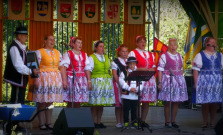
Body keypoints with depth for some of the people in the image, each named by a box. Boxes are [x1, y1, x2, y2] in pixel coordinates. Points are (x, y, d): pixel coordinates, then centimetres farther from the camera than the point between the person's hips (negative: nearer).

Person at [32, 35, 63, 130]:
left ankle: (48, 123, 13)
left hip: (55, 79, 5)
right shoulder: (39, 52, -1)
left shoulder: (57, 53, 15)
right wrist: (35, 79, -16)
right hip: (43, 78, -5)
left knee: (50, 102, 7)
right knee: (42, 103, -4)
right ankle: (41, 123, 1)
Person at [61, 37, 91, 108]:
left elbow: (87, 69, 15)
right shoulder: (68, 54, 1)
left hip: (82, 80, 5)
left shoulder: (84, 55, 18)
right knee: (70, 102, -6)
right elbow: (63, 68, -8)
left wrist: (89, 81, 7)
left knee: (77, 103, 2)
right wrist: (64, 81, -18)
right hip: (71, 80, -5)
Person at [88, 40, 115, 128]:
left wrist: (109, 80, 10)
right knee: (95, 104, -6)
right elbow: (89, 71, -7)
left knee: (101, 104, 5)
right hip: (96, 81, -6)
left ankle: (99, 122, 9)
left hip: (106, 82, 6)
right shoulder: (91, 58, 0)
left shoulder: (106, 58, 19)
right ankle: (94, 122, -1)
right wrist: (89, 82, -16)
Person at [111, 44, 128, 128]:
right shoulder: (115, 62, 2)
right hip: (118, 83, -3)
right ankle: (118, 122, 4)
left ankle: (123, 121, 5)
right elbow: (115, 74, -5)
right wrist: (120, 84, -15)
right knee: (118, 104, -1)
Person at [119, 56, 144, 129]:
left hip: (135, 95, 2)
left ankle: (134, 122, 13)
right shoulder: (124, 72, 3)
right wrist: (129, 88, -17)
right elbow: (121, 81, -9)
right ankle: (126, 122, 7)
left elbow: (141, 83, 4)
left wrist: (137, 89, -14)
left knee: (134, 109, 6)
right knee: (126, 109, 0)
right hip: (126, 95, -2)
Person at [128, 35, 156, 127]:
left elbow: (153, 67, 23)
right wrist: (141, 69, -14)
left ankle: (143, 120, 7)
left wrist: (152, 70, 0)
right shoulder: (133, 53, 4)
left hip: (149, 79, 5)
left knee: (146, 102, 1)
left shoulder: (150, 54, 23)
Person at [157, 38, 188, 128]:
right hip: (168, 80, -5)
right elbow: (160, 70, -5)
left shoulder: (179, 56, 14)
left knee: (176, 102, 5)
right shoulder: (164, 56, -2)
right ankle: (167, 122, 6)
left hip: (179, 80, 5)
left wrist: (181, 80, 12)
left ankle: (173, 121, 13)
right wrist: (159, 82, -11)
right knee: (167, 102, -3)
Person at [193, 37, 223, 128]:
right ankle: (205, 122, 7)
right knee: (205, 102, -3)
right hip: (204, 82, -3)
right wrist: (196, 83, -10)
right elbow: (195, 70, -3)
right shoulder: (200, 55, 2)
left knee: (214, 103, 3)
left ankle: (212, 122, 12)